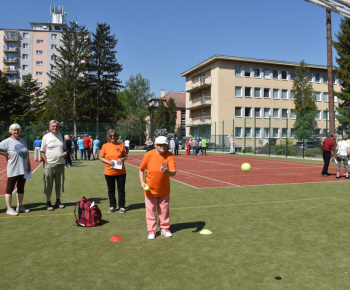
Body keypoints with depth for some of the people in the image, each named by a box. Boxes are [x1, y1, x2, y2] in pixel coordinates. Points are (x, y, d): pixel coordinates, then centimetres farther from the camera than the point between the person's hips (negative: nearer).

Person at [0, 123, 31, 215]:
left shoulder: (23, 140, 11)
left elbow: (27, 154, 16)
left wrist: (29, 166, 13)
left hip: (23, 170, 6)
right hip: (13, 170, -6)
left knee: (21, 188, 13)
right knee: (9, 189, 0)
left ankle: (19, 206, 24)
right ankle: (9, 208, 7)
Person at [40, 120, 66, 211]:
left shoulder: (62, 135, 11)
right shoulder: (46, 137, 0)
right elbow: (42, 151, 2)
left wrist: (65, 153, -2)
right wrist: (46, 162, -9)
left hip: (60, 163, 4)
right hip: (49, 164, -3)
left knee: (59, 183, 9)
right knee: (48, 184, 0)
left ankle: (58, 201, 20)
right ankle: (48, 203, 10)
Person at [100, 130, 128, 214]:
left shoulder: (120, 145, 1)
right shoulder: (105, 146, -1)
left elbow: (125, 156, 9)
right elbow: (101, 158, 3)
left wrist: (122, 159, -12)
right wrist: (108, 162, -14)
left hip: (121, 172, 0)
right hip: (109, 172, 0)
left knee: (121, 189, 6)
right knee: (111, 190, 12)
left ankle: (122, 206, 18)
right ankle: (112, 206, 27)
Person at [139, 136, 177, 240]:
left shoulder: (170, 156, -15)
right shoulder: (149, 155, -14)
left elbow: (173, 173, -22)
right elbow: (141, 170, -2)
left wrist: (167, 171, -43)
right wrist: (142, 182, -12)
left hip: (164, 189, 1)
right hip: (150, 189, -1)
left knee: (164, 210, 15)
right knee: (151, 210, 8)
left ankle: (164, 228, 33)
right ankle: (151, 231, 23)